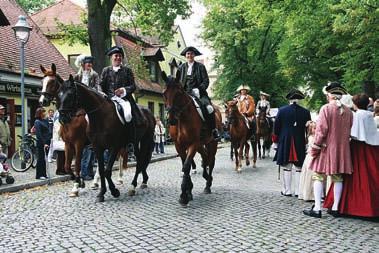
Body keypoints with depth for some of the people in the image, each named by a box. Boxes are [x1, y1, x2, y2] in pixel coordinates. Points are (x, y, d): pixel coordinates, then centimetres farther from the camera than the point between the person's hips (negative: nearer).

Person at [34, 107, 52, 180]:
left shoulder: (46, 120, 11)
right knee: (41, 158, 0)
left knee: (45, 158, 10)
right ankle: (39, 175, 8)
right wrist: (44, 143, -18)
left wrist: (49, 140, 6)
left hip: (47, 142, 7)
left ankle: (44, 174, 18)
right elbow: (39, 134, -15)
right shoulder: (37, 122, -10)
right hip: (41, 143, -7)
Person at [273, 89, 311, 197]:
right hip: (300, 143, 1)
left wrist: (276, 140, 11)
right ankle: (298, 191, 10)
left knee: (287, 167, 6)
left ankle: (287, 190, 11)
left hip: (285, 143, 0)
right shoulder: (305, 112, -2)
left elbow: (276, 127, 0)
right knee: (299, 168, 7)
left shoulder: (281, 111, -5)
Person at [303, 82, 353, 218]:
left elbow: (321, 130, -13)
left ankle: (317, 208, 0)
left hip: (326, 148, -5)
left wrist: (315, 148, -7)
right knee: (338, 178, 11)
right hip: (342, 150, 5)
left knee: (319, 177, 1)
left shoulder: (326, 108, -11)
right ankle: (335, 208, 15)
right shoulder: (348, 111, 3)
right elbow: (349, 131, 9)